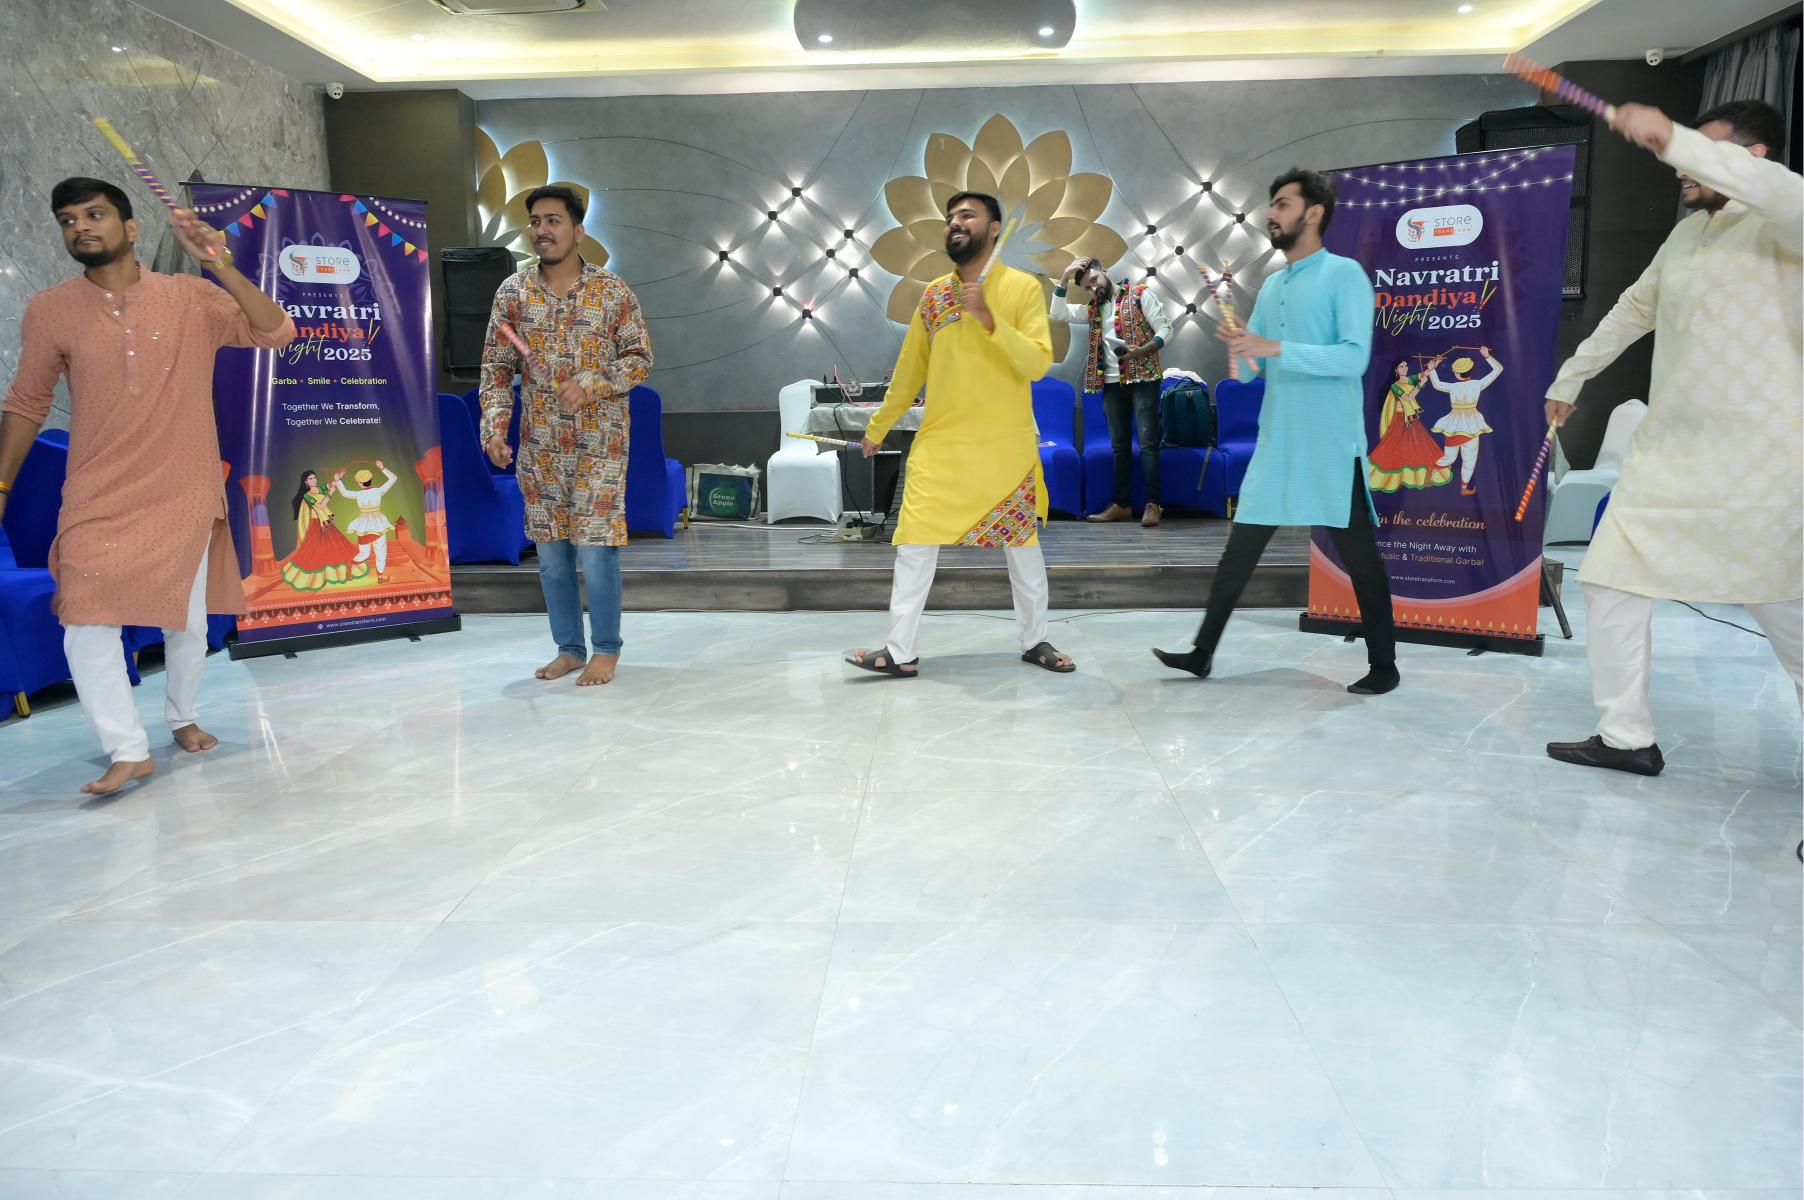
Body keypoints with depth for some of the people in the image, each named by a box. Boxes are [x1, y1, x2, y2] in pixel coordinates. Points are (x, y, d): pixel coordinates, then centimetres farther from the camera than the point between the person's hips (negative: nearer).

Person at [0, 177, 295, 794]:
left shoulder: (191, 298, -1)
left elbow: (275, 334, -11)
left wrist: (219, 265, -20)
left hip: (185, 495, 0)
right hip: (98, 501, 0)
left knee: (187, 622, 10)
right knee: (87, 626, -13)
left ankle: (182, 718, 32)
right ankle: (128, 751, -5)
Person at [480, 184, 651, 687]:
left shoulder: (613, 292, -3)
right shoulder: (513, 293, 4)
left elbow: (640, 357, -2)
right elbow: (496, 367, 5)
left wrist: (592, 383, -18)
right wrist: (495, 425, -8)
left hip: (599, 442, -3)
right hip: (539, 445, 3)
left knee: (595, 547, -7)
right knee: (550, 550, 8)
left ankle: (606, 648, 11)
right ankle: (569, 648, 22)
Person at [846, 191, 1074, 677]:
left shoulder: (1022, 288, -5)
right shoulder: (933, 294, 6)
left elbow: (1038, 363, -15)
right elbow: (909, 370, 14)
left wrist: (989, 318, -25)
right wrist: (878, 429, 19)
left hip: (1007, 447, -2)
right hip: (939, 445, 3)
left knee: (1022, 543, 9)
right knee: (914, 544, -2)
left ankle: (1035, 641, 25)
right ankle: (901, 652, 5)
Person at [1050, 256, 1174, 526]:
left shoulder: (1139, 294, 2)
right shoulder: (1093, 309, 17)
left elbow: (1165, 330, -4)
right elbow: (1058, 313, 9)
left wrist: (1141, 351, -19)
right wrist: (1065, 277, 3)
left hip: (1143, 378, -6)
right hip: (1112, 383, 6)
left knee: (1148, 443, -9)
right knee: (1119, 446, 8)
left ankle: (1152, 504, -9)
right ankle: (1121, 504, 12)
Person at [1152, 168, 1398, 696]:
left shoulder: (1344, 274, -6)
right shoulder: (1271, 286, 15)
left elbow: (1354, 356, -17)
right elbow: (1253, 369, 16)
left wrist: (1275, 347, -22)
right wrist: (1239, 347, -7)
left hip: (1331, 447, -6)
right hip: (1275, 445, 6)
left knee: (1359, 555, 3)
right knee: (1239, 551, 7)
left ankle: (1383, 665, 14)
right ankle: (1203, 652, 15)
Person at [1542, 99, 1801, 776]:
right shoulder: (1687, 233, 14)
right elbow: (1633, 310, 28)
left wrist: (1673, 138, -39)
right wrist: (1569, 378, 36)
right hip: (1669, 450, 8)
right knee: (1610, 580, 5)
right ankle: (1626, 737, 15)